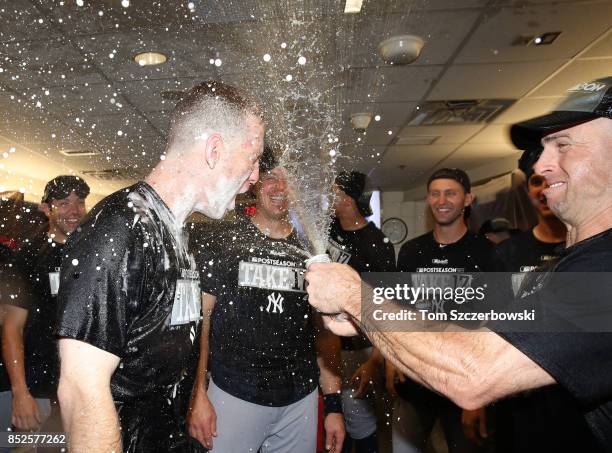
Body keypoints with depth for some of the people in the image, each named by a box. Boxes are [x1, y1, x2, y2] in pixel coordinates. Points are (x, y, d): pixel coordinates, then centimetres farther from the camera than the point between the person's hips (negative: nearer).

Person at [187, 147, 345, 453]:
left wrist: (334, 404, 4)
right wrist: (198, 396, -10)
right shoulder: (218, 244, -4)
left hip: (300, 402, 3)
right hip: (234, 396, -2)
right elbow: (198, 322, -3)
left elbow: (326, 331, 7)